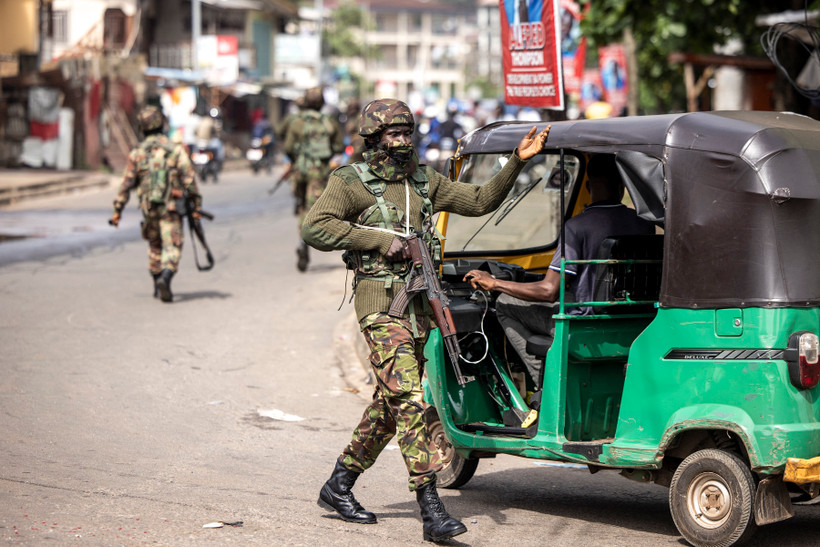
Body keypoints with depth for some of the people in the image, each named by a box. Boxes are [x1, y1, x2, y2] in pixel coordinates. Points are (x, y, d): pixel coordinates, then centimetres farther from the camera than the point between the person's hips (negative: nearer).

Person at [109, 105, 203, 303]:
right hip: (171, 207, -3)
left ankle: (158, 287, 23)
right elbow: (189, 179, -7)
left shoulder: (137, 153, 1)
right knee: (172, 247, -5)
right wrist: (196, 205, -2)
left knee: (155, 246, 20)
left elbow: (127, 184, 2)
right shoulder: (176, 149, -5)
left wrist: (117, 210, 7)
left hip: (148, 207, 3)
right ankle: (165, 278, -29)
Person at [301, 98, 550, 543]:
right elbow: (314, 227, -15)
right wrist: (380, 239, -17)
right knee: (409, 401, -16)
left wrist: (517, 162, 5)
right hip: (381, 303, -7)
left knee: (389, 404, 13)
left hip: (418, 304, 7)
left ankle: (338, 486, 27)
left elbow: (481, 201, 17)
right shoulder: (352, 182, -4)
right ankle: (431, 508, -19)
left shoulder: (424, 182, 15)